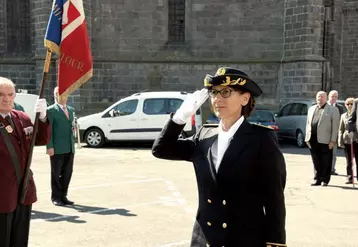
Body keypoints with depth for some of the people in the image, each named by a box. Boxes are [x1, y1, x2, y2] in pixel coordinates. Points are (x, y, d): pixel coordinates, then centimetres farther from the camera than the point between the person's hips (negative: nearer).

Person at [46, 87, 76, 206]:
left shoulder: (71, 110, 16)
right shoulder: (51, 110, -4)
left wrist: (74, 129, 1)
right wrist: (50, 147, -16)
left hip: (70, 148, 6)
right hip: (57, 148, -6)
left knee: (67, 173, 8)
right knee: (56, 174, 4)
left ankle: (63, 196, 19)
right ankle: (56, 197, 14)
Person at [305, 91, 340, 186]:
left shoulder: (333, 110, 2)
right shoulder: (311, 109, 18)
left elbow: (335, 126, -4)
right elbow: (308, 124, 17)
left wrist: (333, 140, -11)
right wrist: (307, 138, 9)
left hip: (325, 140, -4)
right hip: (313, 139, 4)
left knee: (326, 162, 2)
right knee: (316, 162, 8)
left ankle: (325, 180, 12)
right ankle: (317, 179, 16)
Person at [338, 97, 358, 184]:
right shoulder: (343, 116, 10)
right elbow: (341, 129, 9)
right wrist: (340, 141, 1)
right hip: (347, 140, 2)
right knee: (348, 161, 5)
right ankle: (350, 178, 10)